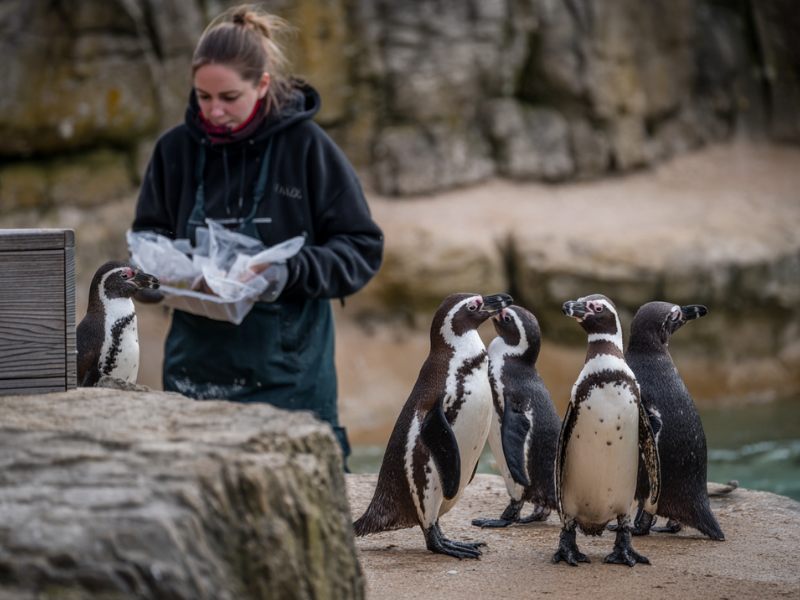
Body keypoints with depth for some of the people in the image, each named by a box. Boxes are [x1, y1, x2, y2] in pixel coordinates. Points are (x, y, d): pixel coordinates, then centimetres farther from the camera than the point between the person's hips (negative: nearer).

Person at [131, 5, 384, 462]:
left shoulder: (306, 145, -5)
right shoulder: (177, 148, 5)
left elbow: (363, 249, -3)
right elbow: (147, 238, 16)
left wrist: (289, 271, -19)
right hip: (196, 368, 3)